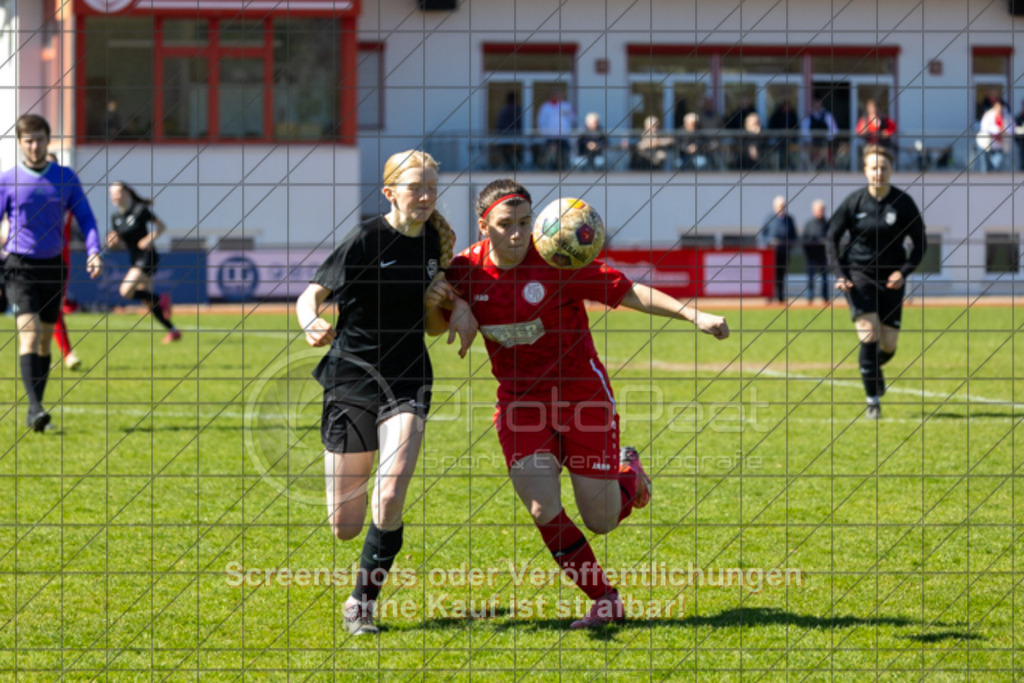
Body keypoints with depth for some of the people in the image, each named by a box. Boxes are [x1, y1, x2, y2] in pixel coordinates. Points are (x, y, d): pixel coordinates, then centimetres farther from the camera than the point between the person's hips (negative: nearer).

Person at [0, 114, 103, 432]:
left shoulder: (66, 178, 4)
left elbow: (85, 218, 6)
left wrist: (94, 252, -11)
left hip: (53, 266, 3)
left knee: (45, 339, 9)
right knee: (29, 332, -19)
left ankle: (34, 412, 18)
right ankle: (35, 407, -27)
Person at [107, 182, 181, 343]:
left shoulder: (140, 210, -11)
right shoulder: (116, 217, 6)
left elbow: (162, 226, -4)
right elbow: (115, 241, 12)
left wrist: (150, 238, -20)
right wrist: (112, 241, -11)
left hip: (147, 257, -7)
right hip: (135, 260, 7)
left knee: (126, 291, -22)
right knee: (148, 302, 6)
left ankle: (162, 299, -6)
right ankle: (173, 331, 16)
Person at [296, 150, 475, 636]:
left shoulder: (434, 242, 6)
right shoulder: (366, 239, -10)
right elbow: (311, 295, -9)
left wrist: (454, 310, -7)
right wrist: (312, 325, -31)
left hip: (407, 381, 3)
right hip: (351, 380, -3)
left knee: (390, 500, -19)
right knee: (345, 527, 1)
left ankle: (364, 602, 0)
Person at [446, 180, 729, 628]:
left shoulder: (559, 263, -18)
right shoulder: (466, 270, -8)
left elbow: (627, 292, -16)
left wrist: (692, 314, -25)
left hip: (582, 396, -2)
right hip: (519, 401, 3)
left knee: (602, 520, 1)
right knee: (544, 513, -14)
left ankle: (629, 472, 38)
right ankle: (605, 600, 6)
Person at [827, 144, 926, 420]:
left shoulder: (903, 203, -5)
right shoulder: (854, 202, -5)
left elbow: (919, 244, 1)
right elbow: (832, 238, 3)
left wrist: (903, 272, -13)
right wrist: (839, 274, -8)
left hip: (891, 279, 1)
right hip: (858, 275, -1)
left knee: (888, 346, 2)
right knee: (869, 336, -17)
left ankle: (874, 368, 39)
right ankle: (872, 401, -8)